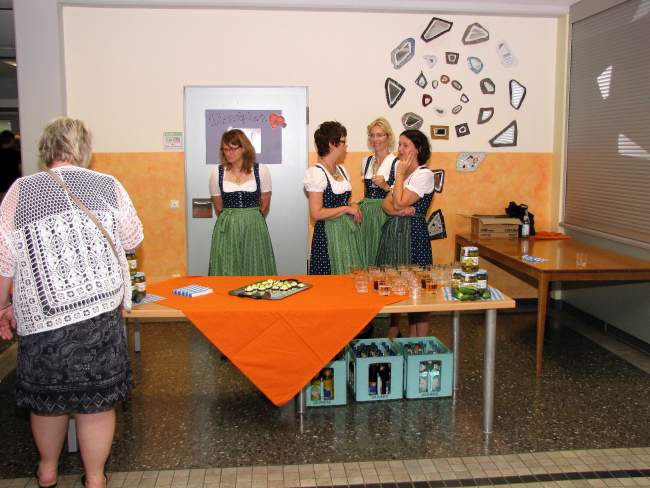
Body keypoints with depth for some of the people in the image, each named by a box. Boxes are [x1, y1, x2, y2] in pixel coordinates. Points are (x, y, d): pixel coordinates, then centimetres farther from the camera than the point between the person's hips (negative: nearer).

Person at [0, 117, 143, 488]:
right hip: (101, 309, -1)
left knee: (47, 397, 19)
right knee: (96, 400, 10)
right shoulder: (109, 186, -2)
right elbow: (133, 239, 8)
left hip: (41, 316, 1)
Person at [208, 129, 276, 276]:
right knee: (226, 273, 1)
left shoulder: (261, 170, -3)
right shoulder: (217, 173, -1)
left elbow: (265, 205, 6)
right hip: (226, 230, 1)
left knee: (256, 270, 3)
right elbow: (218, 207, 9)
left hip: (254, 229, 0)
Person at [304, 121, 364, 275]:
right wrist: (347, 209, -14)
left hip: (350, 231, 8)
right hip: (329, 234, -8)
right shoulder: (316, 172, -13)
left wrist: (354, 208, 3)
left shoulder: (341, 169, 11)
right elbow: (316, 213, -19)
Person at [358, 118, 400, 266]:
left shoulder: (397, 163, -7)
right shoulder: (366, 161, 11)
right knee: (366, 256, 8)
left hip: (386, 215, -5)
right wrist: (357, 204, 10)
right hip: (366, 216, 5)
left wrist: (386, 187, -20)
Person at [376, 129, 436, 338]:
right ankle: (393, 334, 19)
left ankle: (418, 343, 7)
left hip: (412, 232, -8)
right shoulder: (403, 174, 18)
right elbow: (387, 204, 7)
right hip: (393, 230, 8)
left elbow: (399, 202, -17)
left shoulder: (424, 174, -9)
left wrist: (400, 174, -7)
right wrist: (400, 211, -15)